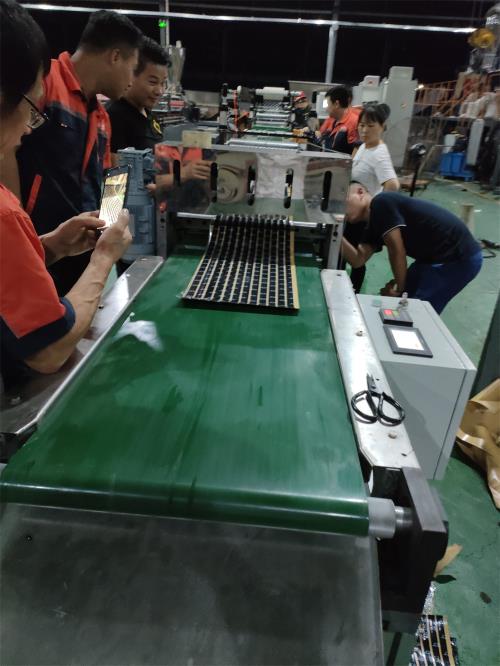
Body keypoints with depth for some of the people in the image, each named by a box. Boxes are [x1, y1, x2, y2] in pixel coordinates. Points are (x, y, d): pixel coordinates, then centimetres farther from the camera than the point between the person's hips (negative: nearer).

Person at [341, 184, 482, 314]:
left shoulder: (381, 203, -15)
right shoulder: (374, 226, 11)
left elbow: (397, 251, -15)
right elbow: (358, 260, 0)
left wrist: (399, 289, -4)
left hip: (459, 258, -9)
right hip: (442, 256, 9)